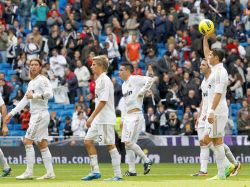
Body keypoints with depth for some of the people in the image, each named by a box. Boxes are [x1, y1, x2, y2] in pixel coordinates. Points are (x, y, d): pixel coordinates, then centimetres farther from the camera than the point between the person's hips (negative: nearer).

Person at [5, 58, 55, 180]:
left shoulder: (42, 80, -8)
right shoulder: (31, 83, 19)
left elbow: (49, 94, -23)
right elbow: (24, 101, 23)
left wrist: (34, 96, -15)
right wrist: (12, 113, 20)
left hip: (41, 114, -9)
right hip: (35, 115, 9)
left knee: (28, 141, -11)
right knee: (42, 144, 7)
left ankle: (29, 172, -10)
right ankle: (50, 173, 7)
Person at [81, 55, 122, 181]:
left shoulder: (104, 80, -14)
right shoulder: (99, 80, 15)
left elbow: (103, 101, -20)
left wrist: (92, 117, -20)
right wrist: (92, 117, 18)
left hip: (106, 119, -10)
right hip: (98, 119, 10)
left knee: (110, 145, -7)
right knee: (88, 141, 8)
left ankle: (118, 175, -3)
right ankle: (95, 171, 12)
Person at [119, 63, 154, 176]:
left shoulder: (134, 79, -7)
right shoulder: (124, 85, 20)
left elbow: (150, 80, -22)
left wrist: (141, 93, -19)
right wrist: (123, 119, 21)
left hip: (136, 115, -10)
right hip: (127, 116, 10)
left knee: (128, 141, -16)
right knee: (127, 144, 7)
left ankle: (146, 160, -4)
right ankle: (132, 170, 10)